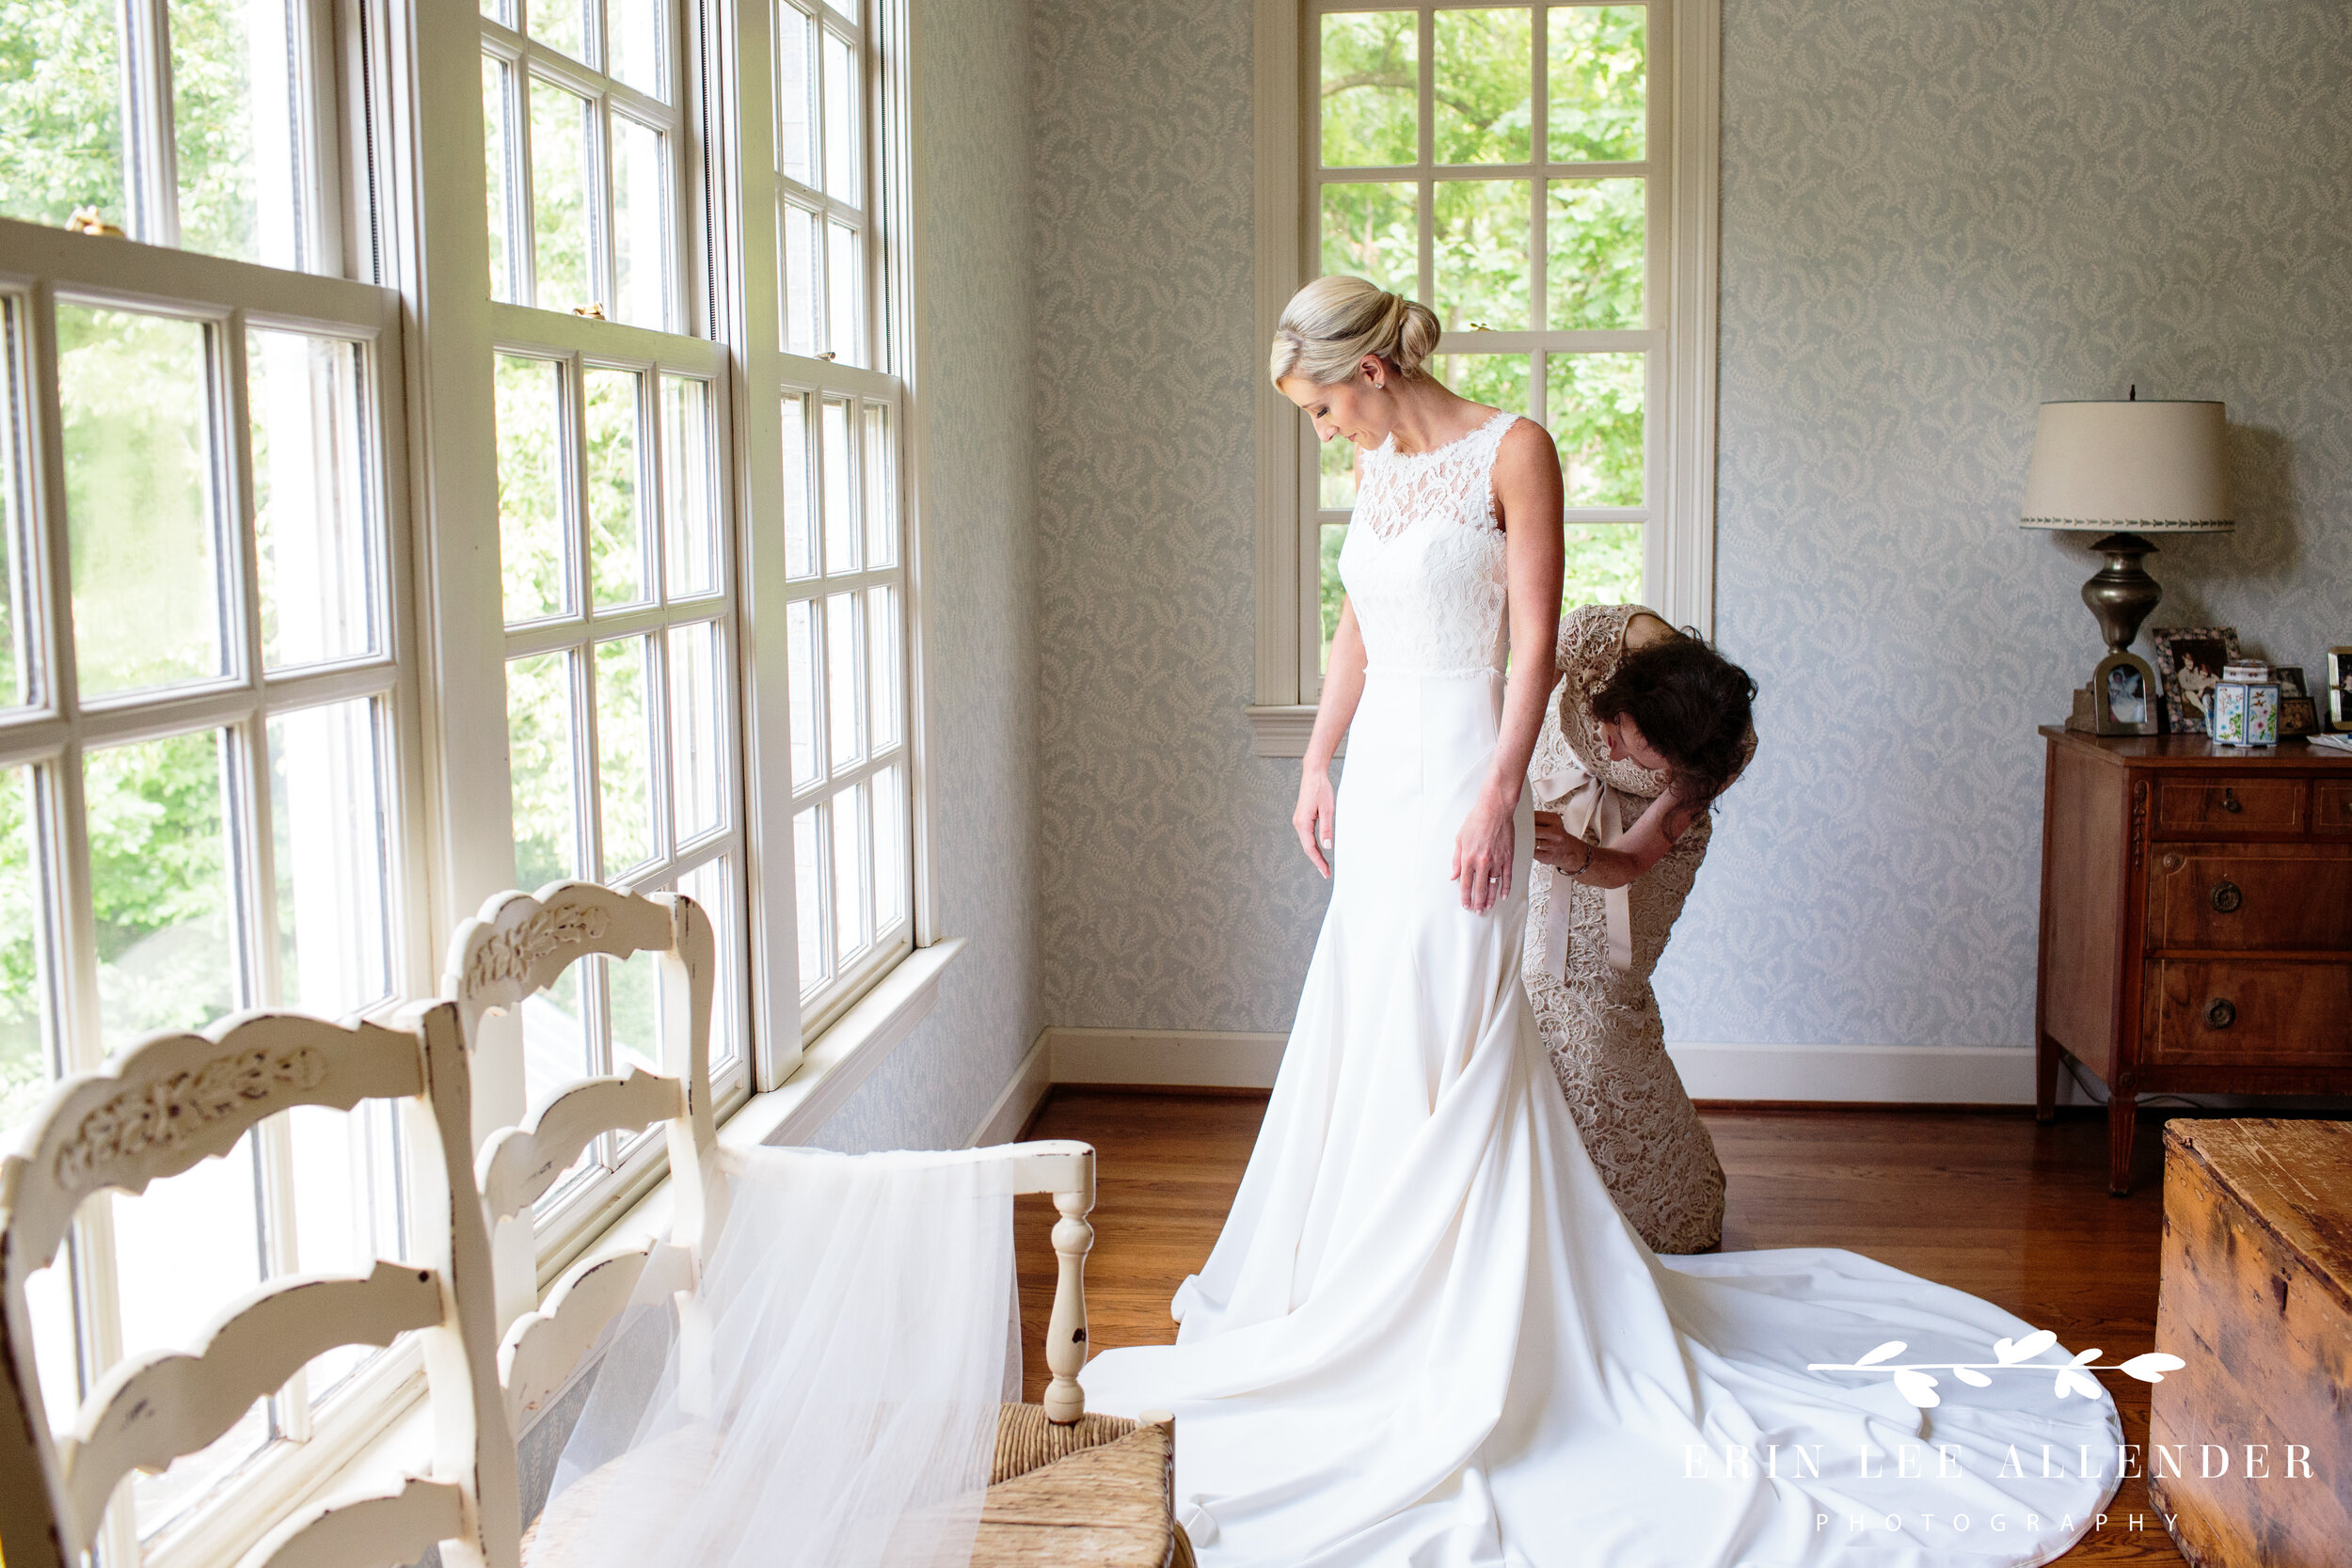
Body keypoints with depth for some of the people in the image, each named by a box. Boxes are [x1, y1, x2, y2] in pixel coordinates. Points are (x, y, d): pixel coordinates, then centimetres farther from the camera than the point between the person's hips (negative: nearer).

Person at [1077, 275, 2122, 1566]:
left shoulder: (1511, 451, -10)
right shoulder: (1376, 466, 12)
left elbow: (1535, 641, -13)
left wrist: (1498, 797, -19)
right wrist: (1318, 768, 17)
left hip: (1454, 774, -8)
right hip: (1378, 773, 8)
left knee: (1437, 1050, -4)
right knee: (1363, 1037, 13)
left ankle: (1448, 1336, 9)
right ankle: (1372, 1297, 30)